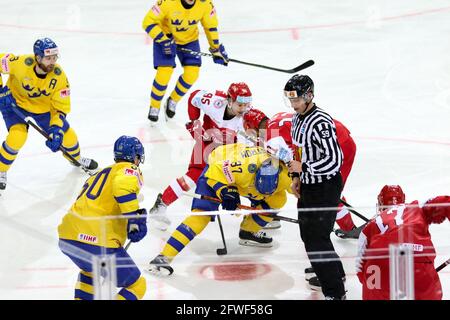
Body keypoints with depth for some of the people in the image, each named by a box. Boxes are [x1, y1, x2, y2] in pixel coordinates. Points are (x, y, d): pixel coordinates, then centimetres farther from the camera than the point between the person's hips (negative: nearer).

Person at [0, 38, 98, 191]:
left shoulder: (59, 76, -25)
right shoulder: (21, 64, -34)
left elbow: (61, 107, -17)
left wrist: (56, 131, -28)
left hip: (44, 107, 3)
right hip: (15, 102, -3)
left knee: (67, 135, 5)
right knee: (17, 136, -26)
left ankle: (76, 158, 41)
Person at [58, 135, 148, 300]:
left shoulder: (99, 174, 27)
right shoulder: (130, 170, 4)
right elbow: (123, 185, -20)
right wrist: (135, 219, -17)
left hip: (67, 238, 8)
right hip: (98, 243, -7)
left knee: (90, 266, 40)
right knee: (136, 285, 8)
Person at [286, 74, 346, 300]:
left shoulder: (321, 123, -25)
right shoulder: (297, 118, 6)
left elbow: (334, 161, -28)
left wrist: (303, 167, -25)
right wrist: (296, 177, 12)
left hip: (326, 188, -10)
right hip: (308, 186, 10)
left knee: (317, 238, -8)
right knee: (308, 233, 21)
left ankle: (335, 291, 0)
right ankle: (334, 273, 41)